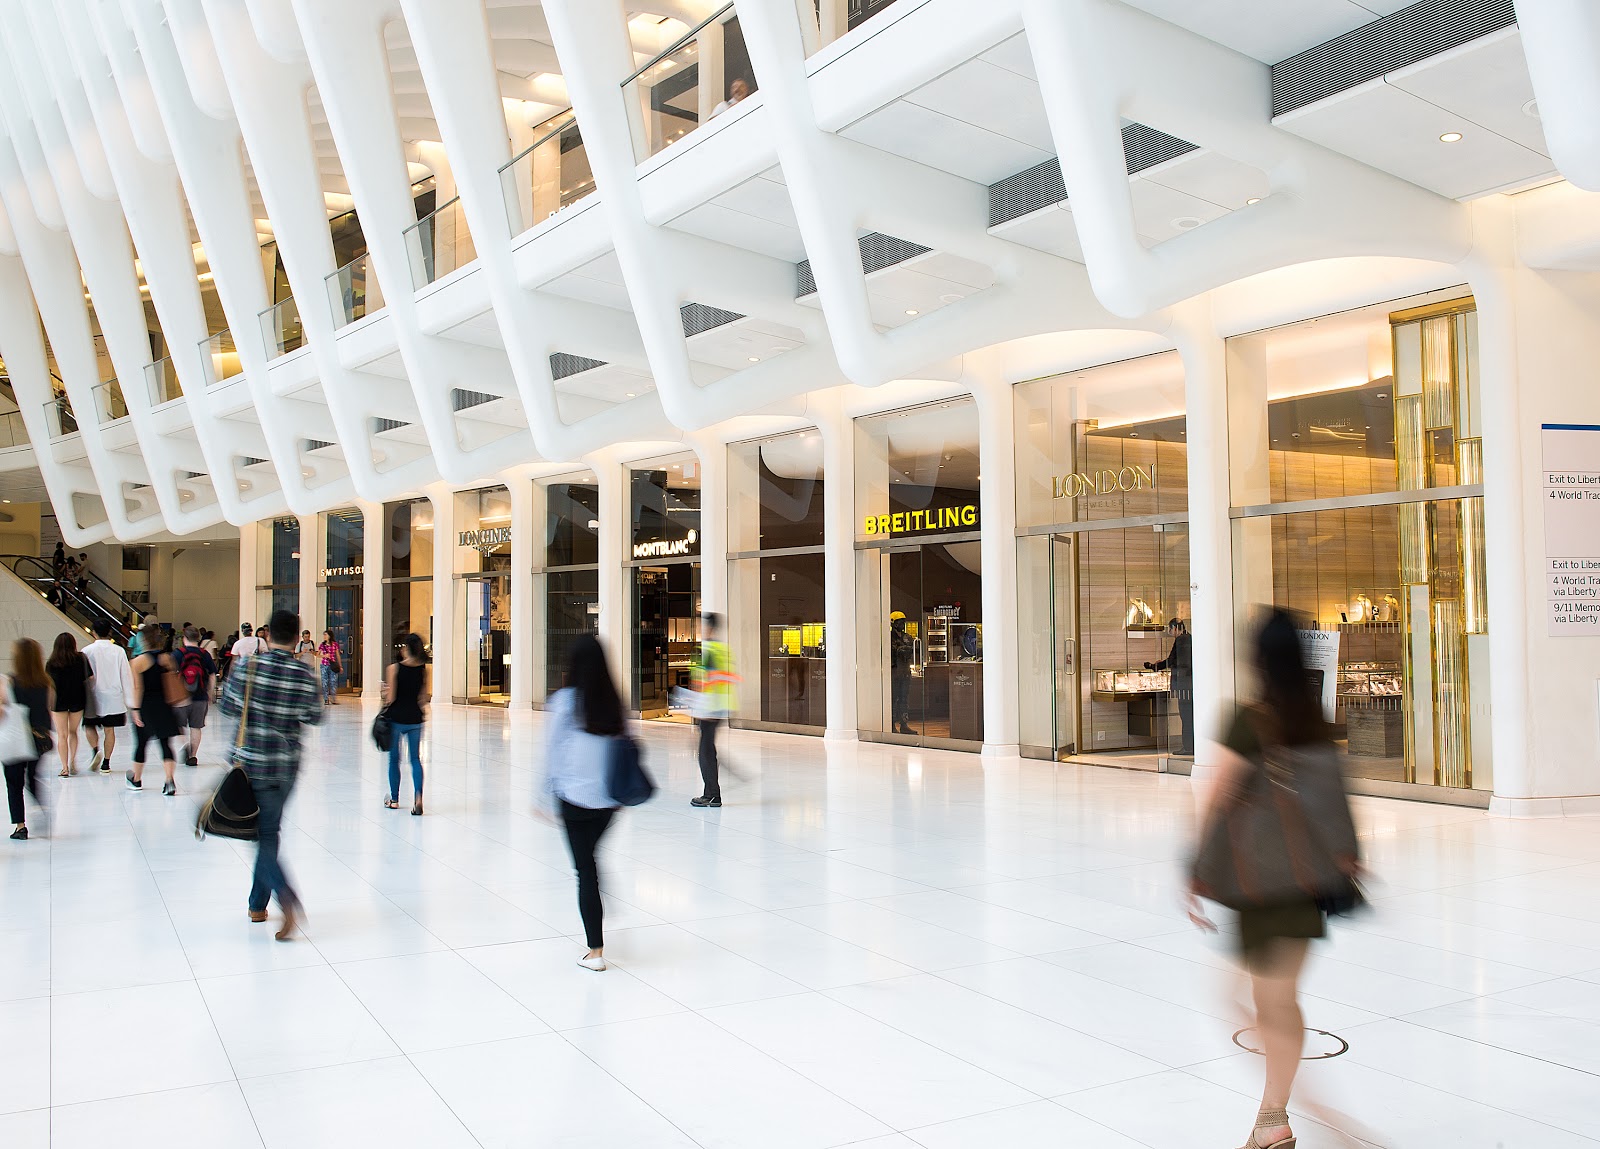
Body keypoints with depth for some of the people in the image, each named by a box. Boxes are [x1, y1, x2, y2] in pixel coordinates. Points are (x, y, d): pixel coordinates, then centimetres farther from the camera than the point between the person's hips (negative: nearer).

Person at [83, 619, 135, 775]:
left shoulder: (87, 651, -7)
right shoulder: (118, 651, -3)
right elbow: (126, 675, -1)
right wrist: (129, 700, 5)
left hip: (93, 697, -1)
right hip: (113, 697, 1)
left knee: (90, 726, 14)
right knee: (109, 729, 9)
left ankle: (96, 750, -12)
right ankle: (106, 763, 9)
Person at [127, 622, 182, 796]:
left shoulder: (138, 662, -9)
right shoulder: (167, 658, 1)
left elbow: (137, 688, -11)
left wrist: (136, 710, -8)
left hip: (146, 707, -2)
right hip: (164, 707, 2)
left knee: (141, 743, 13)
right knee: (165, 743, 3)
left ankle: (136, 780, 30)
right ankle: (170, 781, -12)